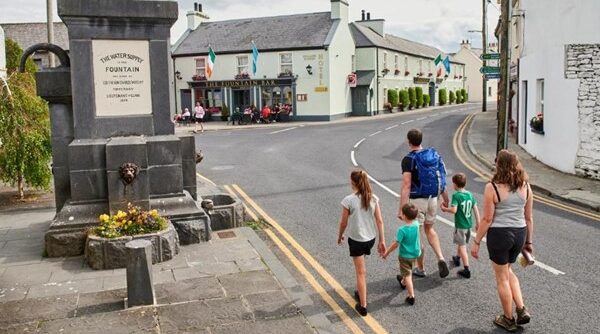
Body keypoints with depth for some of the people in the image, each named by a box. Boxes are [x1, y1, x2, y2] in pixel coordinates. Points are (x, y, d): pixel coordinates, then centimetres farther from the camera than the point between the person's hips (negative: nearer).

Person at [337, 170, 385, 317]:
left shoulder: (348, 200, -18)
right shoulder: (373, 198, -5)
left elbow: (344, 223, -10)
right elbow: (379, 221, -3)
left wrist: (340, 236, 9)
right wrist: (382, 241, 4)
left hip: (356, 240, -5)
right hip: (370, 238, 5)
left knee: (360, 272, 3)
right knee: (361, 268, 27)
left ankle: (363, 305, 6)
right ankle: (360, 292, 41)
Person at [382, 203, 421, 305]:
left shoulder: (402, 230, -30)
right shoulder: (416, 224, -13)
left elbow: (396, 244, -25)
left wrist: (387, 252, -15)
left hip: (405, 255, -7)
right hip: (415, 253, 7)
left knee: (407, 275, 3)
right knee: (409, 271, 31)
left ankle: (411, 297, 2)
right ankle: (403, 282, 57)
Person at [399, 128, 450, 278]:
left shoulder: (409, 159, -14)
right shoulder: (434, 154, 4)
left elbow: (406, 186, -20)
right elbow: (442, 179, 8)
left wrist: (402, 208, -19)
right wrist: (446, 199, 19)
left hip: (416, 200, -6)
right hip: (433, 198, 6)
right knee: (429, 229, 24)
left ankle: (420, 269, 19)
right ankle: (441, 258, 7)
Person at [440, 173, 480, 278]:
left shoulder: (456, 195, -16)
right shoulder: (470, 194, 2)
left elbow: (454, 210, -26)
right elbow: (475, 209, 5)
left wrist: (444, 209, -8)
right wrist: (477, 222, 12)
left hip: (460, 225, -7)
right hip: (469, 224, 7)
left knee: (462, 247, -2)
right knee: (461, 243, 27)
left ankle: (467, 270, -5)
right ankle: (457, 258, 50)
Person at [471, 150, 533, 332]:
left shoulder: (492, 188, -15)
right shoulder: (525, 186, 0)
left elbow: (487, 219, -13)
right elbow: (529, 217, 7)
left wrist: (477, 242, -3)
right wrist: (529, 241, 17)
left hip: (499, 234, -5)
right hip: (520, 234, 5)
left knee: (502, 277, 11)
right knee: (508, 271, 27)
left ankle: (508, 319, 24)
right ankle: (522, 310, 19)